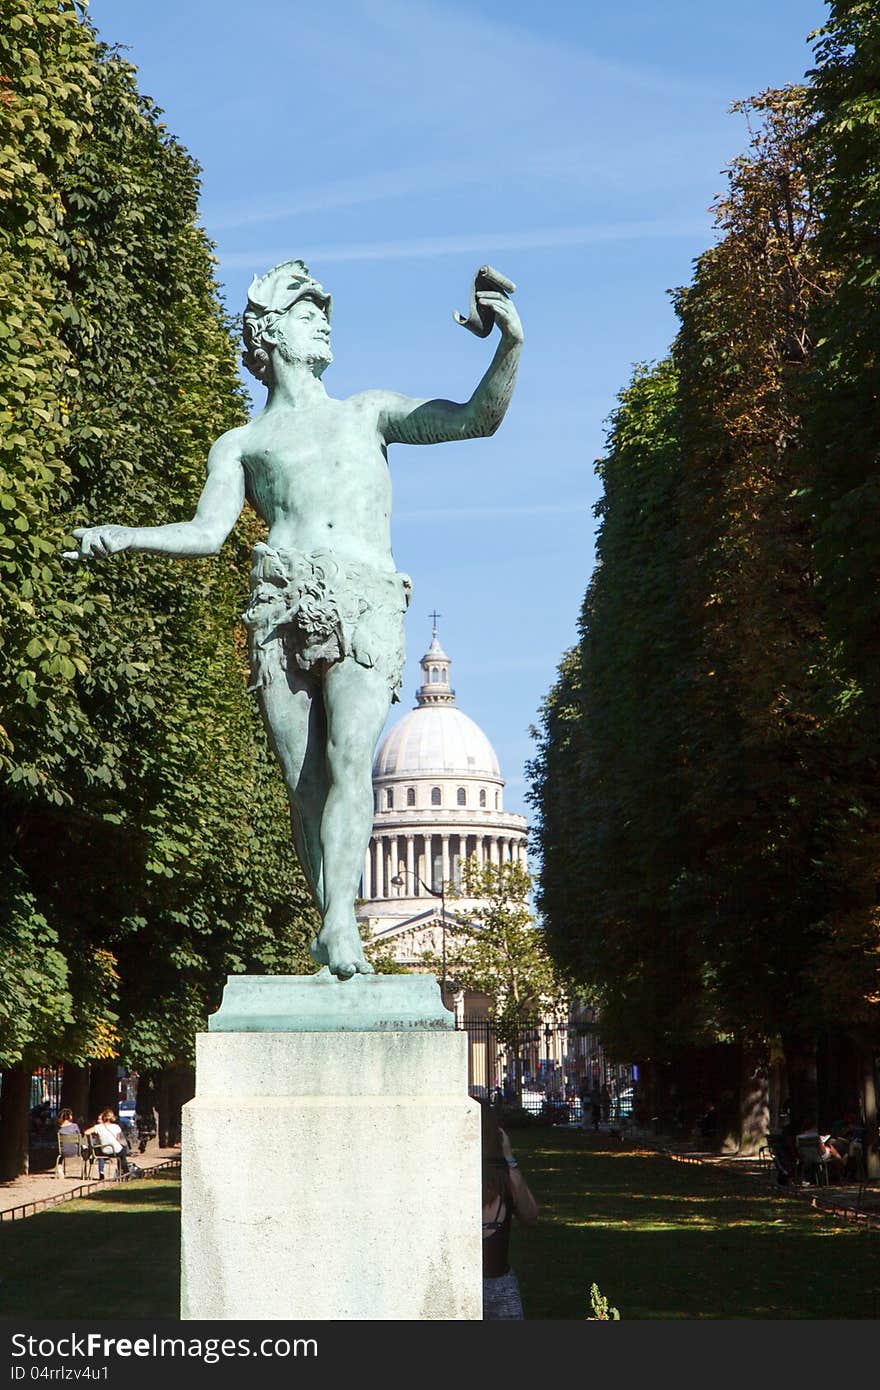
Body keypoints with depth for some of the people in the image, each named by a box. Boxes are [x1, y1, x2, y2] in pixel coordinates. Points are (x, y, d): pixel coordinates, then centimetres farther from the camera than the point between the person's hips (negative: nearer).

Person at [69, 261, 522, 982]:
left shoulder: (369, 411, 29)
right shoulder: (242, 443, 26)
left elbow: (477, 418, 19)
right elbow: (206, 532, 12)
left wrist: (511, 344, 2)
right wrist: (121, 535, -5)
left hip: (367, 603, -1)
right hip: (283, 601, 1)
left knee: (350, 759, -22)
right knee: (304, 781, -8)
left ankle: (339, 921, -32)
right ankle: (335, 932, -6)